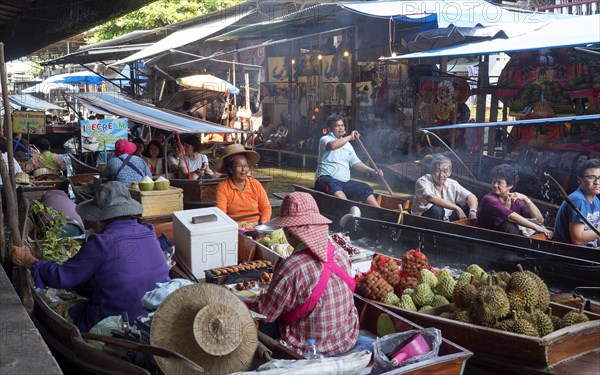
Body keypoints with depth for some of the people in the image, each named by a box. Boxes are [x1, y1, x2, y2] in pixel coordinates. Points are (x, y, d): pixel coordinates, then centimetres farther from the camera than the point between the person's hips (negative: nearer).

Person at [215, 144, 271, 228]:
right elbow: (220, 214, -10)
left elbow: (265, 207, 10)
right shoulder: (223, 187, -1)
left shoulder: (255, 184, 8)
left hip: (256, 225, 2)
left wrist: (263, 224, -9)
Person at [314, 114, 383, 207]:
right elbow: (332, 145, -24)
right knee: (333, 185, -39)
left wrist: (372, 171, 4)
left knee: (365, 188, -6)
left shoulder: (347, 145, 22)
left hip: (344, 183, 8)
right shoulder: (325, 139, 1)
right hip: (326, 179, -7)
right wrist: (350, 137, -14)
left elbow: (355, 163, 19)